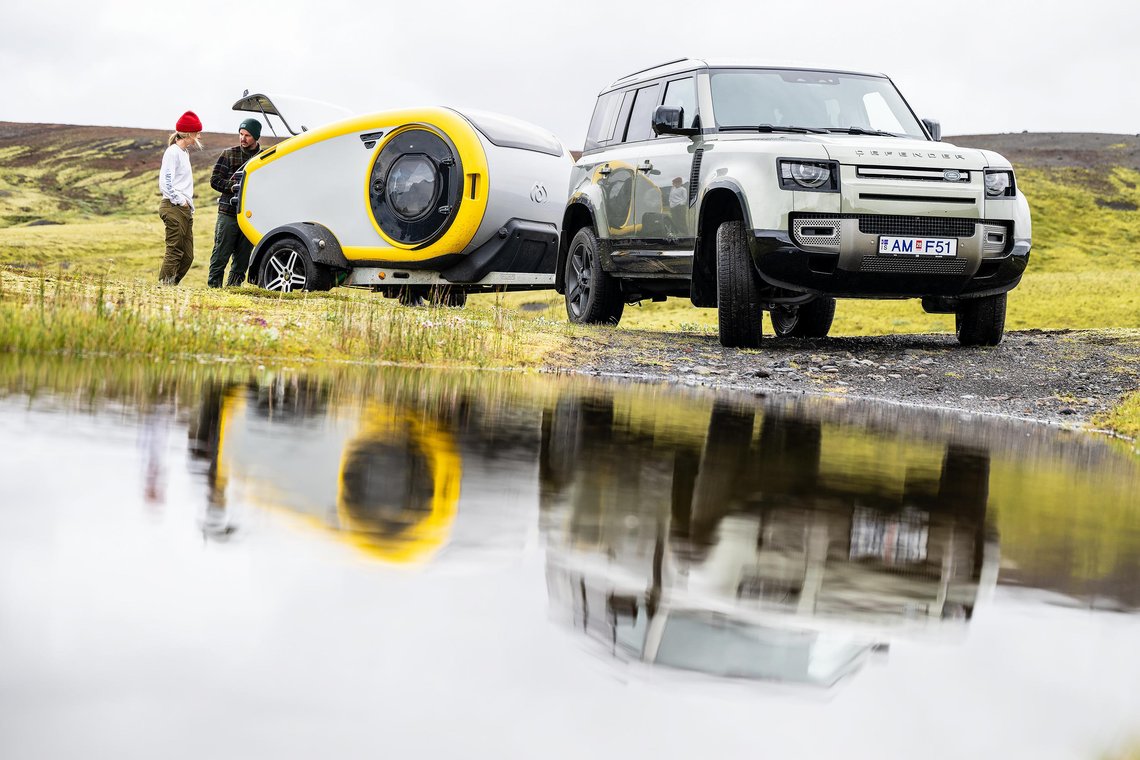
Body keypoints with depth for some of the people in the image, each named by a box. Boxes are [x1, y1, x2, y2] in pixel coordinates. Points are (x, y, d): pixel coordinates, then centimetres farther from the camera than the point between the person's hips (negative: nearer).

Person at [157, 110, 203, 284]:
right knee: (174, 252, -11)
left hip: (185, 210, 10)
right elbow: (165, 182, -17)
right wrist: (180, 201, -14)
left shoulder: (184, 152, 19)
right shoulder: (173, 152, -10)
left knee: (187, 256, 8)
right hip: (174, 208, -10)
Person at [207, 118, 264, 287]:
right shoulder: (229, 154, 5)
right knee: (221, 253, -3)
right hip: (228, 213, -2)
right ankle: (213, 284, 1)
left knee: (243, 257, 6)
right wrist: (232, 187, -12)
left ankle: (234, 286, 15)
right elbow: (215, 180, 3)